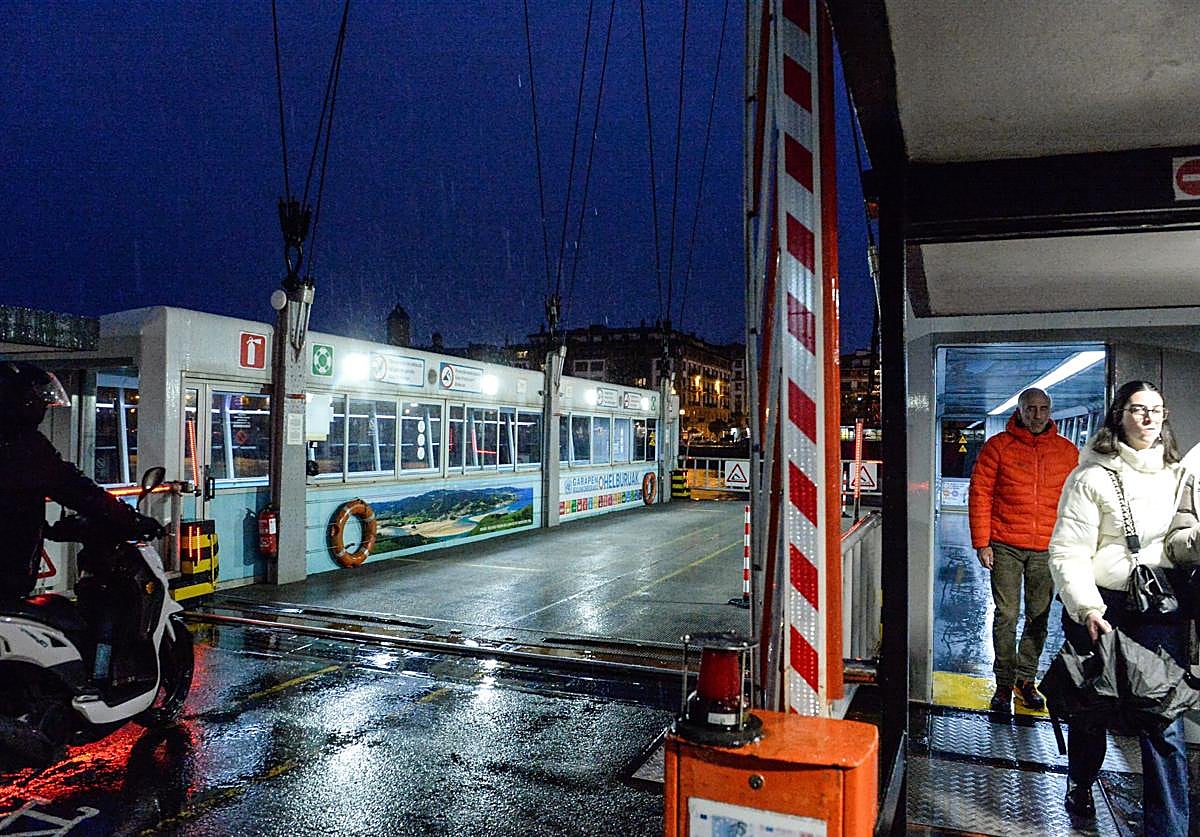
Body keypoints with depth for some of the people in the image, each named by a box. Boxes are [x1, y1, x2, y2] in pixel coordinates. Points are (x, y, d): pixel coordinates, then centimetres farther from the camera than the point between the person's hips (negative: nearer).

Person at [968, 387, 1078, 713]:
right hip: (1006, 547, -2)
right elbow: (979, 494, -2)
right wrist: (981, 543, -6)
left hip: (1047, 549, 3)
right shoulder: (998, 445, -1)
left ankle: (1026, 677, 26)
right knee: (1006, 615, 1)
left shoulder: (1067, 451, 7)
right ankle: (1004, 682, 13)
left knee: (1039, 617, 10)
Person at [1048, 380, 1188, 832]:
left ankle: (1168, 827, 11)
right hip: (1102, 609, -3)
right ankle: (1079, 788, 38)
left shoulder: (1176, 473, 9)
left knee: (1165, 722, -1)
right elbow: (1068, 552, -11)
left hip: (1163, 611, 3)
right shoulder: (1091, 476, -7)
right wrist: (1086, 607, -22)